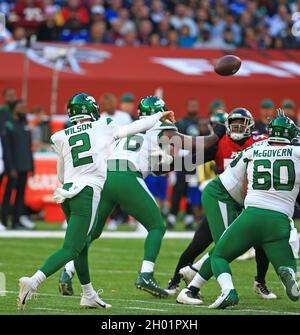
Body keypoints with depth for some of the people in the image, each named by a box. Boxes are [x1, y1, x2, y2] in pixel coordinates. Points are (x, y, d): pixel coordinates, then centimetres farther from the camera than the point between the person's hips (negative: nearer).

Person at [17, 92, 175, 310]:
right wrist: (160, 116, 31)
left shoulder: (62, 138, 12)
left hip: (67, 190, 5)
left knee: (81, 245, 20)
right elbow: (136, 127, 14)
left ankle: (89, 295, 27)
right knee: (71, 248, -9)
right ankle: (33, 282, -26)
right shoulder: (103, 128, 3)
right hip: (87, 193, -5)